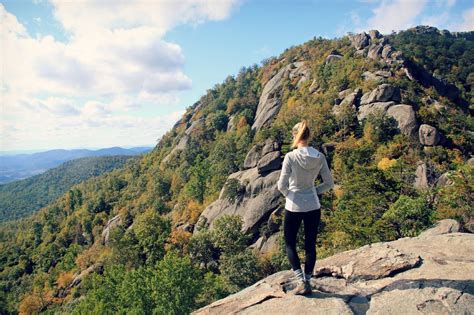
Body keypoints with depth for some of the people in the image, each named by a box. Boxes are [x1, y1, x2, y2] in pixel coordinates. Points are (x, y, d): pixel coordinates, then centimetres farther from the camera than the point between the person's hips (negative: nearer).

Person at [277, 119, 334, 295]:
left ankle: (302, 282, 7)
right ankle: (307, 281, 24)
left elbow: (281, 185, -15)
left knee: (290, 244, 14)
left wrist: (287, 194, 5)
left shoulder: (290, 157, -17)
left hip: (294, 207, -4)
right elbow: (329, 183, 2)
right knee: (310, 245, 15)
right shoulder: (320, 157, -4)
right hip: (313, 207, 4)